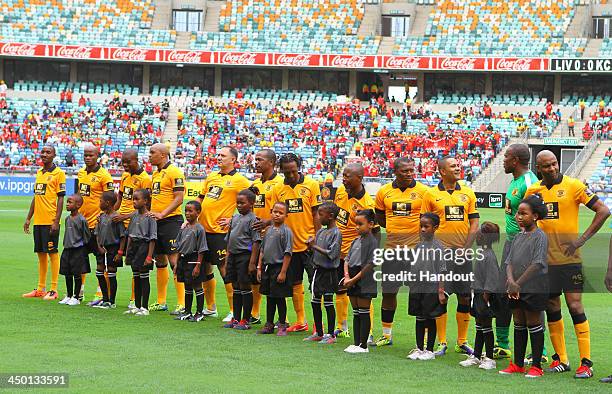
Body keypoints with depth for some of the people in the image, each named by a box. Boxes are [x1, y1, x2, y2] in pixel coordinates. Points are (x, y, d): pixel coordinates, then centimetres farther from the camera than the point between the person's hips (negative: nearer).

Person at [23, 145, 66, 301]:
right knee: (41, 254, 11)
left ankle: (53, 290, 0)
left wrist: (56, 221, -16)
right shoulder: (39, 173, 15)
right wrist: (28, 218, 17)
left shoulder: (58, 173, -6)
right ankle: (41, 289, 17)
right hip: (38, 221, 7)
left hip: (50, 221, -7)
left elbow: (60, 199, -10)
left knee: (52, 253, -4)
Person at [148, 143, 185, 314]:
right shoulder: (155, 173, 16)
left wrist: (162, 214, -22)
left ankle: (182, 304, -8)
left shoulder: (174, 172, -11)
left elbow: (179, 198, -17)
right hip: (156, 222, 9)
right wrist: (150, 213, 11)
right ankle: (161, 302, 20)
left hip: (171, 221, -9)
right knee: (160, 260, 12)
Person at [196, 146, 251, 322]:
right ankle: (210, 308, 25)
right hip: (203, 228, 7)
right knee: (205, 268, 13)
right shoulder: (211, 177, 15)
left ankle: (234, 311, -1)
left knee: (225, 270, -7)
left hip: (221, 231, -7)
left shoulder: (239, 180, -6)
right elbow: (200, 198, 23)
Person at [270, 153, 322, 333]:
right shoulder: (277, 189, 4)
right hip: (289, 243, 3)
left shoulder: (311, 185, -3)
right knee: (295, 283, 9)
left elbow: (316, 213, -3)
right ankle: (300, 321, 18)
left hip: (309, 243, -3)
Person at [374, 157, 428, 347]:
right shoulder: (384, 191, 5)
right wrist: (394, 227, 4)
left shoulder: (423, 191, -4)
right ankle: (386, 334, 23)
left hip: (416, 246, -4)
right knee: (388, 291, 9)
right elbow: (379, 216, 18)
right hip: (392, 246, 4)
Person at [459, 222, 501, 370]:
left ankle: (489, 359, 5)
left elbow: (491, 280, -21)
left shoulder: (489, 256, -18)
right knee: (479, 328, 15)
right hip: (478, 294, 9)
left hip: (486, 297, -9)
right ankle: (476, 356, 22)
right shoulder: (482, 253, 11)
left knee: (486, 328, -2)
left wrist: (486, 297, -20)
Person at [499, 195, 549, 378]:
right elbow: (509, 261, 7)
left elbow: (537, 264, -18)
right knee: (519, 326, 13)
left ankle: (536, 366, 7)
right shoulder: (518, 236, 11)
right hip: (516, 290, 7)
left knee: (534, 325, 0)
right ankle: (518, 364, 21)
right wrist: (510, 281, -12)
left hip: (534, 289, -7)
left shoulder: (540, 236, -10)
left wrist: (518, 283, -19)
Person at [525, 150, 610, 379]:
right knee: (551, 308, 8)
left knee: (575, 307, -8)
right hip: (545, 259, 5)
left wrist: (581, 240, -13)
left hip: (569, 258, -5)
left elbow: (603, 211, -9)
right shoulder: (533, 190, 6)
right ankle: (561, 359, 19)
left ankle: (586, 362, -4)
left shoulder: (573, 186, -7)